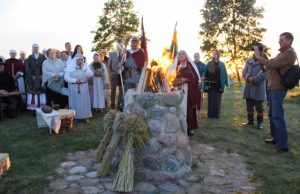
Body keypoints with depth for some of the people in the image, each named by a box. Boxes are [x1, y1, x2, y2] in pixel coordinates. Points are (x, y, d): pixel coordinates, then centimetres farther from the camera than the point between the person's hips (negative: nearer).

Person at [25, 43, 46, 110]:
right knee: (32, 92, -4)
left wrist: (42, 75, -10)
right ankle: (32, 107, -1)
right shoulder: (30, 57, 10)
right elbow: (27, 68, 5)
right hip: (32, 78, 1)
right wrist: (32, 76, -8)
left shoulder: (43, 57, 7)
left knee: (41, 92, -5)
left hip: (41, 77, -1)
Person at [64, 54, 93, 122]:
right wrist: (75, 80, -18)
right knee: (74, 102, 1)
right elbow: (66, 77, -7)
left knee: (84, 102, 4)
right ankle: (74, 117, 10)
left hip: (83, 87, 2)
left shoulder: (85, 66, 5)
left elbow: (90, 74, -9)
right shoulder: (70, 67, -2)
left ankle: (86, 117, 11)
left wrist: (83, 67, -13)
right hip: (74, 87, -2)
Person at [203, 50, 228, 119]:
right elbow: (205, 73, 4)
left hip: (218, 85, 0)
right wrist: (206, 82, -8)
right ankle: (210, 114, 12)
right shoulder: (209, 64, 5)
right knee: (211, 99, 3)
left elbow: (224, 74, 3)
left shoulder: (222, 64, 4)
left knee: (217, 100, 3)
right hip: (211, 85, 0)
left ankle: (217, 114, 13)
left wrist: (226, 83, -1)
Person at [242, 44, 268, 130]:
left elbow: (264, 74, -12)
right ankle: (250, 121, 24)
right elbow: (244, 72, 5)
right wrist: (248, 78, -16)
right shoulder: (249, 60, 13)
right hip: (248, 88, 5)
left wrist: (253, 79, -19)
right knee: (249, 106, 12)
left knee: (259, 107, 2)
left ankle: (259, 122, 14)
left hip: (258, 88, -4)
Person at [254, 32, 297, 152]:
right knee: (272, 114, 15)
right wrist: (261, 57, 1)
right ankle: (276, 138, 25)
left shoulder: (289, 53, -12)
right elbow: (272, 65, 15)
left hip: (278, 88, -10)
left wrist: (258, 56, -12)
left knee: (277, 116, -11)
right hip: (273, 87, 10)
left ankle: (283, 145, -8)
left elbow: (272, 64, -22)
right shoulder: (283, 53, 20)